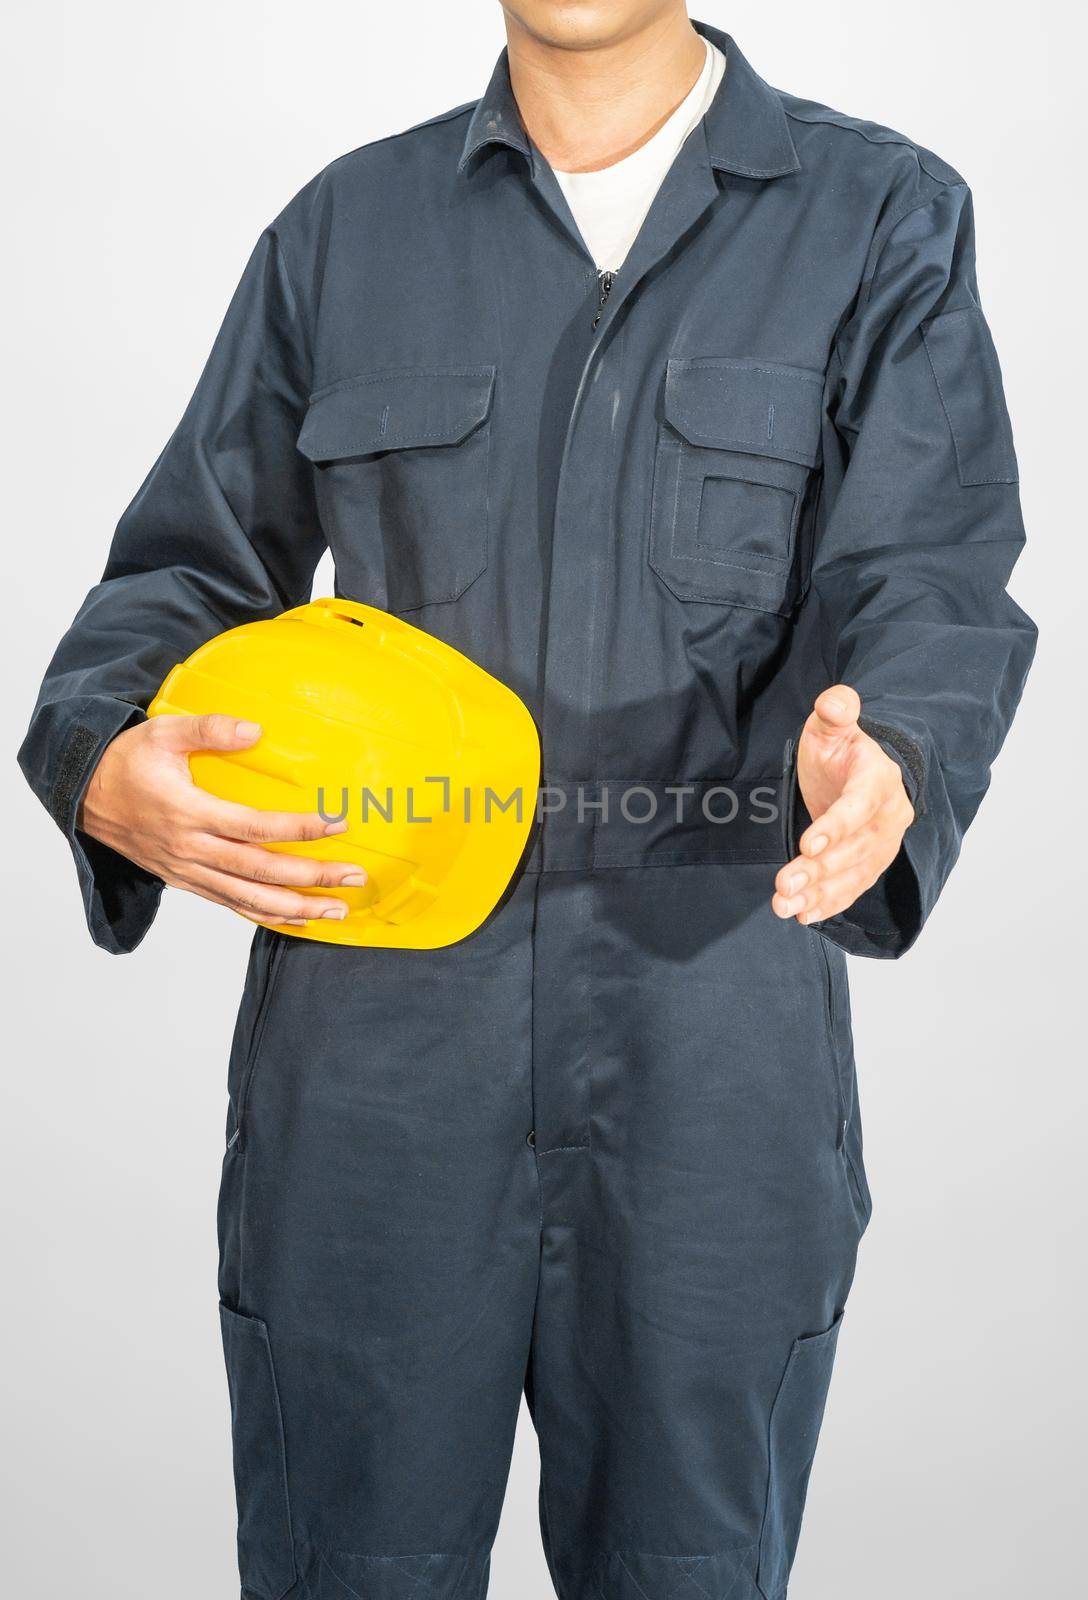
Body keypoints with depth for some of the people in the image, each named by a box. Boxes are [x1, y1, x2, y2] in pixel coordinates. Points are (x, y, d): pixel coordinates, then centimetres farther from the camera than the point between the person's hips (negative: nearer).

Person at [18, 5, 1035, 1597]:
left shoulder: (884, 222, 7)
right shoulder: (344, 228, 12)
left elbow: (930, 581, -4)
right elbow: (195, 559, 12)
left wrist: (879, 766, -27)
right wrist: (102, 763, -10)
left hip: (712, 1084, 0)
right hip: (371, 1057, 2)